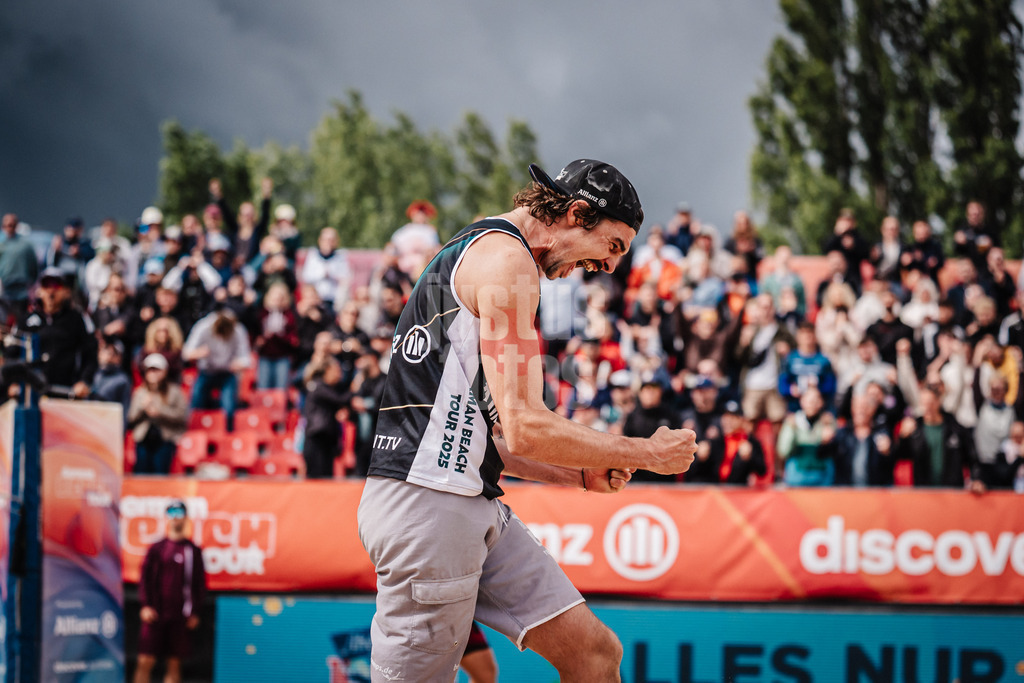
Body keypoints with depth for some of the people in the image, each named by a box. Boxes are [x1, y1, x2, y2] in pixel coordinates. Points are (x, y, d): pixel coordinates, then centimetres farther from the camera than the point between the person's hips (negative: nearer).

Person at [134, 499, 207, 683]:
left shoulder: (193, 550, 7)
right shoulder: (156, 548, 7)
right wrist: (146, 604, -6)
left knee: (175, 664, 2)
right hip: (155, 613, 0)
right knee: (145, 661, -6)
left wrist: (195, 612, 0)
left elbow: (200, 583, 7)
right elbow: (145, 577, 6)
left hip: (180, 618, 0)